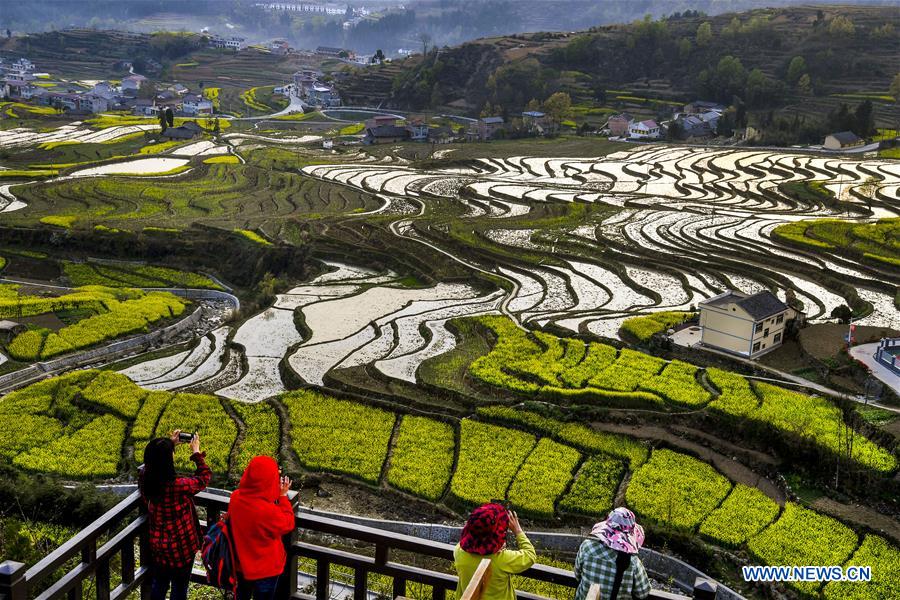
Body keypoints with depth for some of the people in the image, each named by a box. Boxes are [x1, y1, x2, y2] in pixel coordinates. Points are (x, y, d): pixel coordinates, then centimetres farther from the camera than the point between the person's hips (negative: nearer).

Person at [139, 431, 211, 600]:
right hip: (180, 548, -5)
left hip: (157, 546, 6)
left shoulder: (144, 478, -16)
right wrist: (196, 452, -5)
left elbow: (155, 462, 9)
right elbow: (204, 477, -16)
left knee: (158, 584, 26)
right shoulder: (177, 487, -34)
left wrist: (170, 445, 8)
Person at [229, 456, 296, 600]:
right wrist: (283, 496, -10)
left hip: (241, 564, 6)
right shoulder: (269, 512, -38)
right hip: (264, 570, -5)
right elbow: (288, 524, -16)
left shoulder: (235, 497, -20)